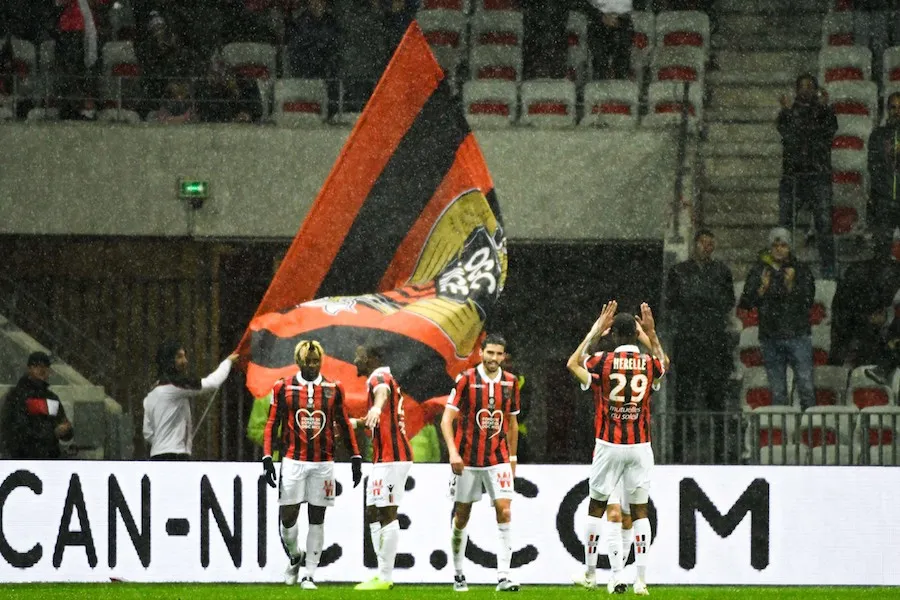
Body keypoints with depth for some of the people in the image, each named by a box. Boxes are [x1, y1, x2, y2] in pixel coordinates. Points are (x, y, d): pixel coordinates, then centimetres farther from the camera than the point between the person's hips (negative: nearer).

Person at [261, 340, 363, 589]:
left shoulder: (333, 389, 5)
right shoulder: (283, 388, 2)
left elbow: (344, 425, 12)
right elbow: (272, 425, 5)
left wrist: (355, 458, 7)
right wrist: (267, 459, -3)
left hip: (323, 463, 1)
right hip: (293, 461, -1)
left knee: (317, 518, 2)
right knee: (287, 516, -5)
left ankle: (310, 573, 9)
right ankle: (294, 557, 24)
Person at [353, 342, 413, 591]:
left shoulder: (379, 378, -11)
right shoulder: (381, 378, 22)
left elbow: (383, 391, -39)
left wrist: (377, 407, -61)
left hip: (390, 458, -11)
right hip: (386, 457, 11)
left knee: (387, 514, -9)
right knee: (373, 513, 14)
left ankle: (385, 577, -9)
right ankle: (382, 573, 16)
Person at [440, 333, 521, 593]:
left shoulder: (510, 382, 4)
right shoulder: (466, 379, -7)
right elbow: (447, 419, -9)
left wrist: (512, 458, 15)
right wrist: (453, 452, -21)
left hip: (498, 459, 2)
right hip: (467, 459, -2)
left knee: (504, 513, -12)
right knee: (462, 518, 7)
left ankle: (503, 576, -14)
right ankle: (458, 574, 23)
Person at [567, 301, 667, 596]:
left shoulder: (602, 361, -7)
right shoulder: (649, 363, -1)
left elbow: (573, 363, 16)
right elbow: (663, 363, 27)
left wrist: (596, 329, 16)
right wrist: (651, 335, 20)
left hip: (609, 446, -1)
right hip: (640, 446, 2)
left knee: (596, 506, 12)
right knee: (640, 510, 5)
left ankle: (590, 574, 18)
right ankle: (641, 579, -3)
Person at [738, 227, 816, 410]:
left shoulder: (801, 270, 5)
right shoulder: (758, 271, 8)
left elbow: (807, 301, -6)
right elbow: (745, 304, 2)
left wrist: (791, 286, -20)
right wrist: (762, 289, -13)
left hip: (798, 335, -1)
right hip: (771, 338, 1)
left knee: (806, 386, -8)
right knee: (777, 391, 4)